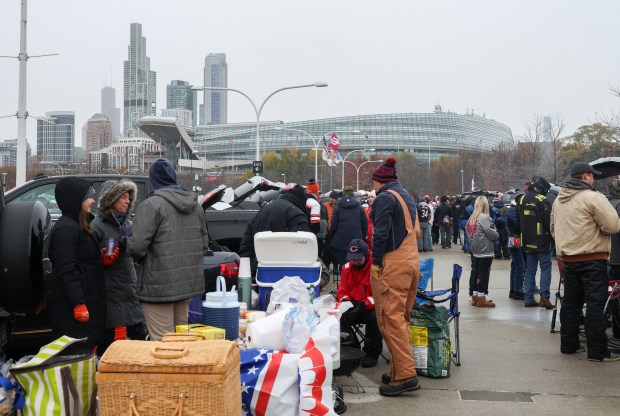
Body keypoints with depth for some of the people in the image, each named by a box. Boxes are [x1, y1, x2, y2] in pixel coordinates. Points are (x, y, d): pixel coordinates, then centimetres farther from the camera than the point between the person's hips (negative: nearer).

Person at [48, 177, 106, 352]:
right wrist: (78, 304, -24)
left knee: (90, 347, 12)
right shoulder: (66, 228, -14)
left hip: (88, 302, 10)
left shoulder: (78, 225, 17)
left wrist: (103, 258, 7)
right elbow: (66, 270, -21)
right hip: (72, 306, -10)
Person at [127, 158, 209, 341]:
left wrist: (127, 244, 1)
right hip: (189, 283, 7)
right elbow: (204, 245, 14)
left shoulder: (151, 205, -14)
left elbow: (137, 246, -20)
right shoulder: (195, 205, 9)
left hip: (159, 286, -7)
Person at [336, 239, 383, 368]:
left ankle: (372, 353, -11)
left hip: (372, 308, -5)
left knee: (374, 317, -36)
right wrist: (345, 301, -13)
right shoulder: (347, 268, 4)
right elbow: (342, 291, 10)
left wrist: (364, 305, -29)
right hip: (354, 306, 5)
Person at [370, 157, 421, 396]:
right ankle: (401, 369, 19)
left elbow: (381, 233, -16)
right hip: (412, 261, 9)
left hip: (392, 264, -9)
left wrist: (376, 262, -11)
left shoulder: (385, 198, -9)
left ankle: (405, 374, -10)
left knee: (391, 318, -7)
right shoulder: (407, 197, 18)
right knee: (402, 317, 13)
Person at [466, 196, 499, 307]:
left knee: (475, 272, 14)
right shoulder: (485, 218, -16)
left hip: (474, 250, 8)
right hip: (485, 251, -8)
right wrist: (497, 235, 3)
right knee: (484, 274, -2)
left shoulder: (471, 218, 8)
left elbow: (467, 230, 9)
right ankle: (481, 298, 1)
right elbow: (492, 234, -17)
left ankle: (475, 296, 21)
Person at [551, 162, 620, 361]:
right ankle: (597, 351, -1)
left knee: (570, 302, 14)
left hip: (568, 258, 7)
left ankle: (568, 344, 20)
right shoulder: (593, 197, -13)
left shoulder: (559, 200, 12)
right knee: (595, 304, -3)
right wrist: (597, 225, 3)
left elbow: (553, 229, 20)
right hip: (592, 258, -7)